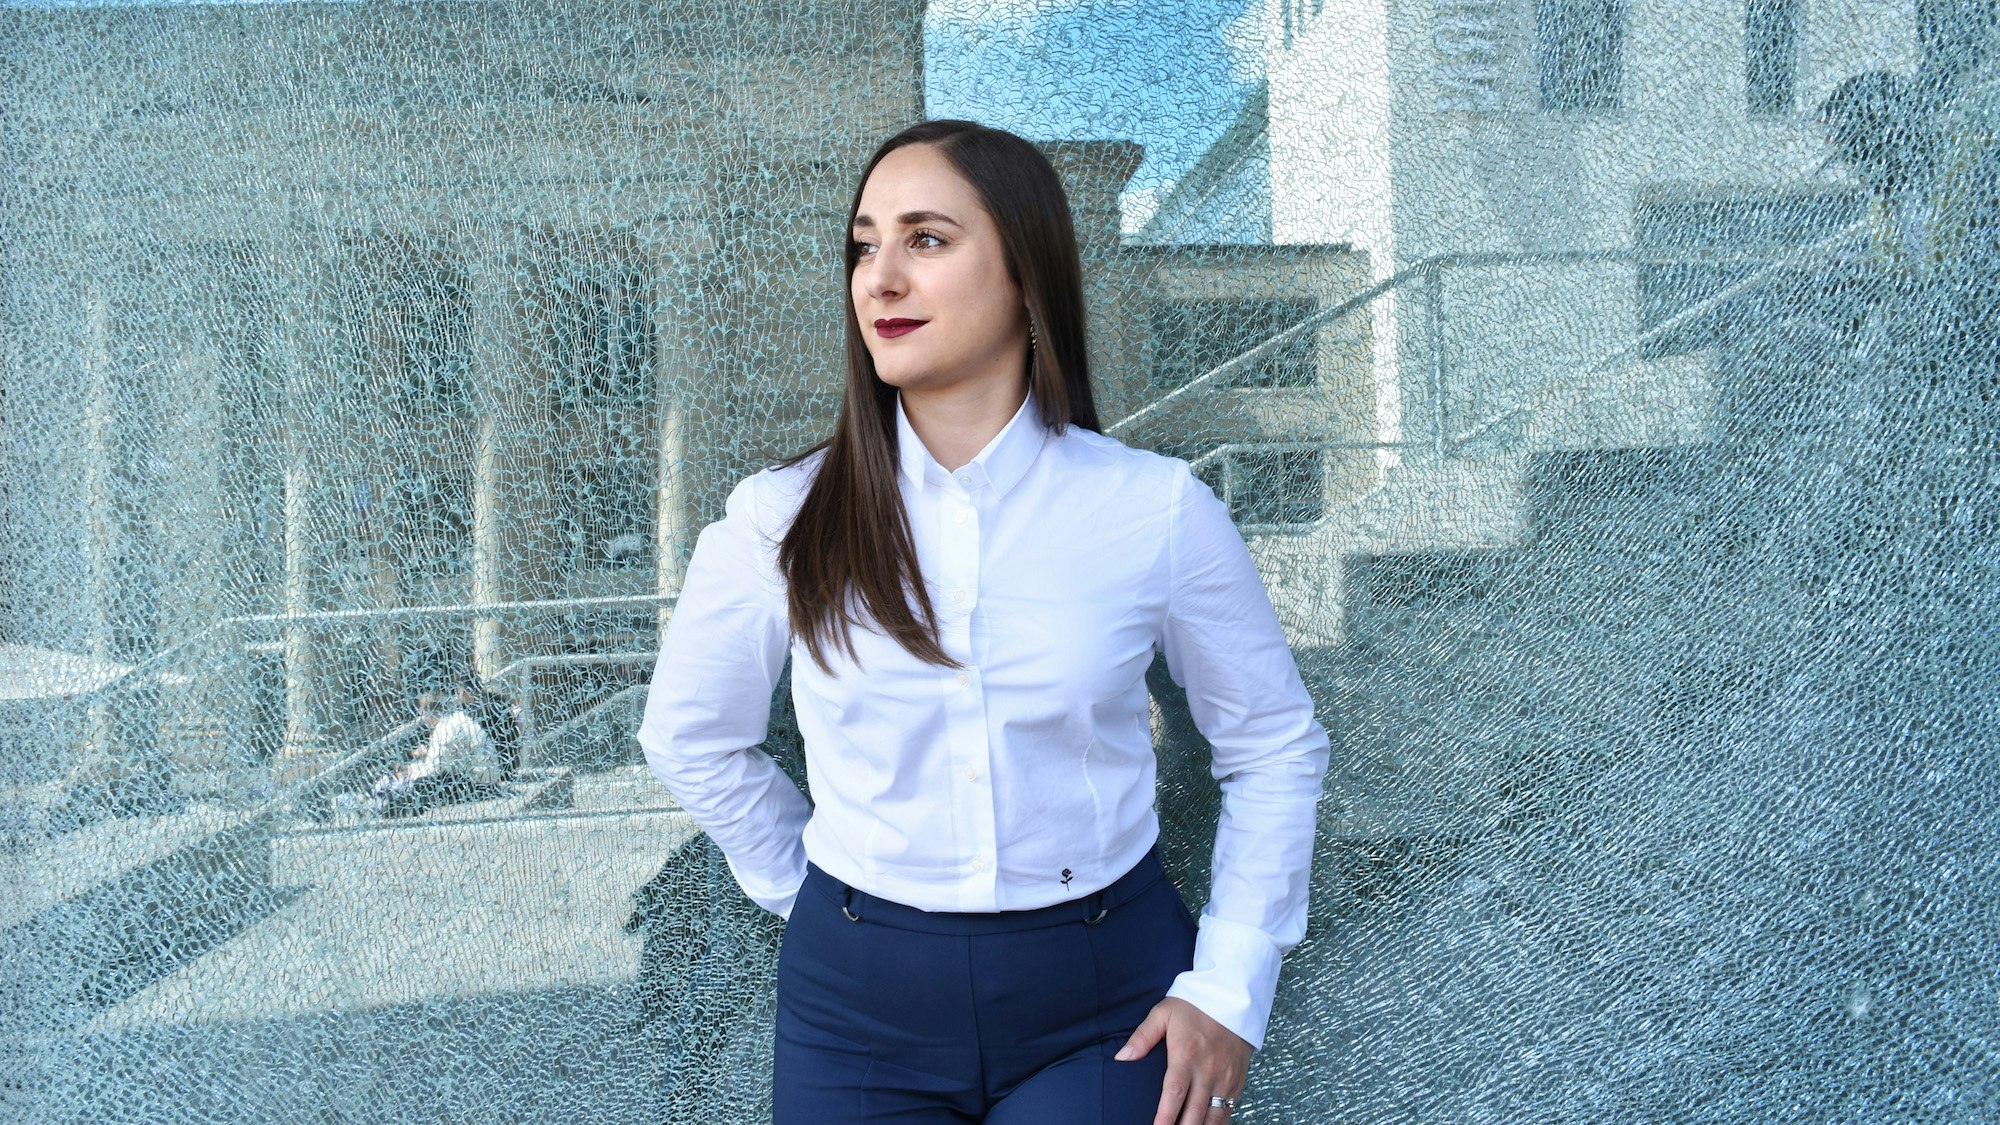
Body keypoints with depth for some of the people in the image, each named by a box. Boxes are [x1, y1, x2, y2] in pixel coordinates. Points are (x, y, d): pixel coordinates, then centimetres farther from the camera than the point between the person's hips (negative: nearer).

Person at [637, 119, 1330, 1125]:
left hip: (1101, 1006, 0)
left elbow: (1274, 746, 2)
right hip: (861, 1002, 1)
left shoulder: (1157, 510, -9)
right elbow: (689, 738, 8)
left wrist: (1230, 991, -3)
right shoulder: (782, 518, -8)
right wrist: (810, 892, 5)